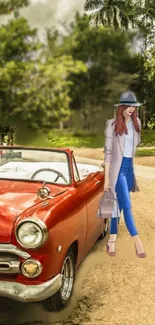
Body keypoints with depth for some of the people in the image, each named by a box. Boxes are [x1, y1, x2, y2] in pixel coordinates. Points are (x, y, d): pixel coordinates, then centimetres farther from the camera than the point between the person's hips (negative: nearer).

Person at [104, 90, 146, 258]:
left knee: (119, 205, 11)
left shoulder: (136, 123, 5)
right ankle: (137, 242, 1)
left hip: (129, 168, 6)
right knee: (127, 206, -7)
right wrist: (106, 177, -10)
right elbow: (108, 151, -9)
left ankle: (111, 241, 22)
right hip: (117, 169, -5)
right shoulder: (112, 124, -10)